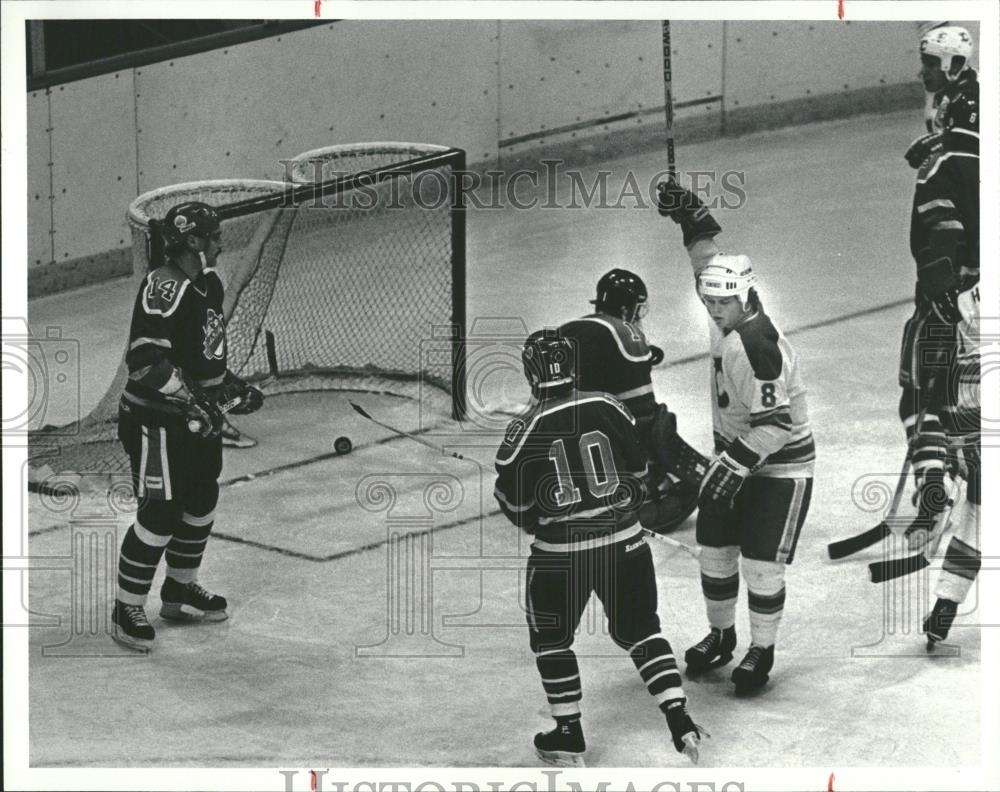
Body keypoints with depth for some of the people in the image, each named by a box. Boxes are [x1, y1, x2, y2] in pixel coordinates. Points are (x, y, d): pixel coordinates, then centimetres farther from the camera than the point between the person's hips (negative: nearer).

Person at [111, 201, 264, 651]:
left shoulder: (208, 285, 9)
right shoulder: (164, 288, -22)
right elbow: (145, 360, -28)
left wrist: (229, 386, 15)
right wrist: (191, 397, -30)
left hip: (197, 420, 10)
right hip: (155, 421, -10)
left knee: (201, 503, 18)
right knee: (161, 513, -10)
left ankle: (179, 591, 36)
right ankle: (128, 609, 1)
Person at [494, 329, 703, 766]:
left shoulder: (524, 431, -13)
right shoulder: (607, 408, -5)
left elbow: (514, 503, -6)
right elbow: (637, 467, 7)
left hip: (560, 553, -3)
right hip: (624, 542, 3)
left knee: (550, 638, 18)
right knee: (640, 631, 18)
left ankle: (568, 736, 18)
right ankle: (679, 718, 7)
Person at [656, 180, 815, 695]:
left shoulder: (754, 345, -29)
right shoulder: (732, 320, -4)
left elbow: (773, 424, -31)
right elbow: (710, 260, 14)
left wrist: (734, 465, -31)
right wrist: (691, 218, 5)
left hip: (780, 464, -9)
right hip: (738, 453, 9)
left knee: (760, 564, -6)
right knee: (714, 549, 12)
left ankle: (762, 651, 12)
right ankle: (720, 636, 31)